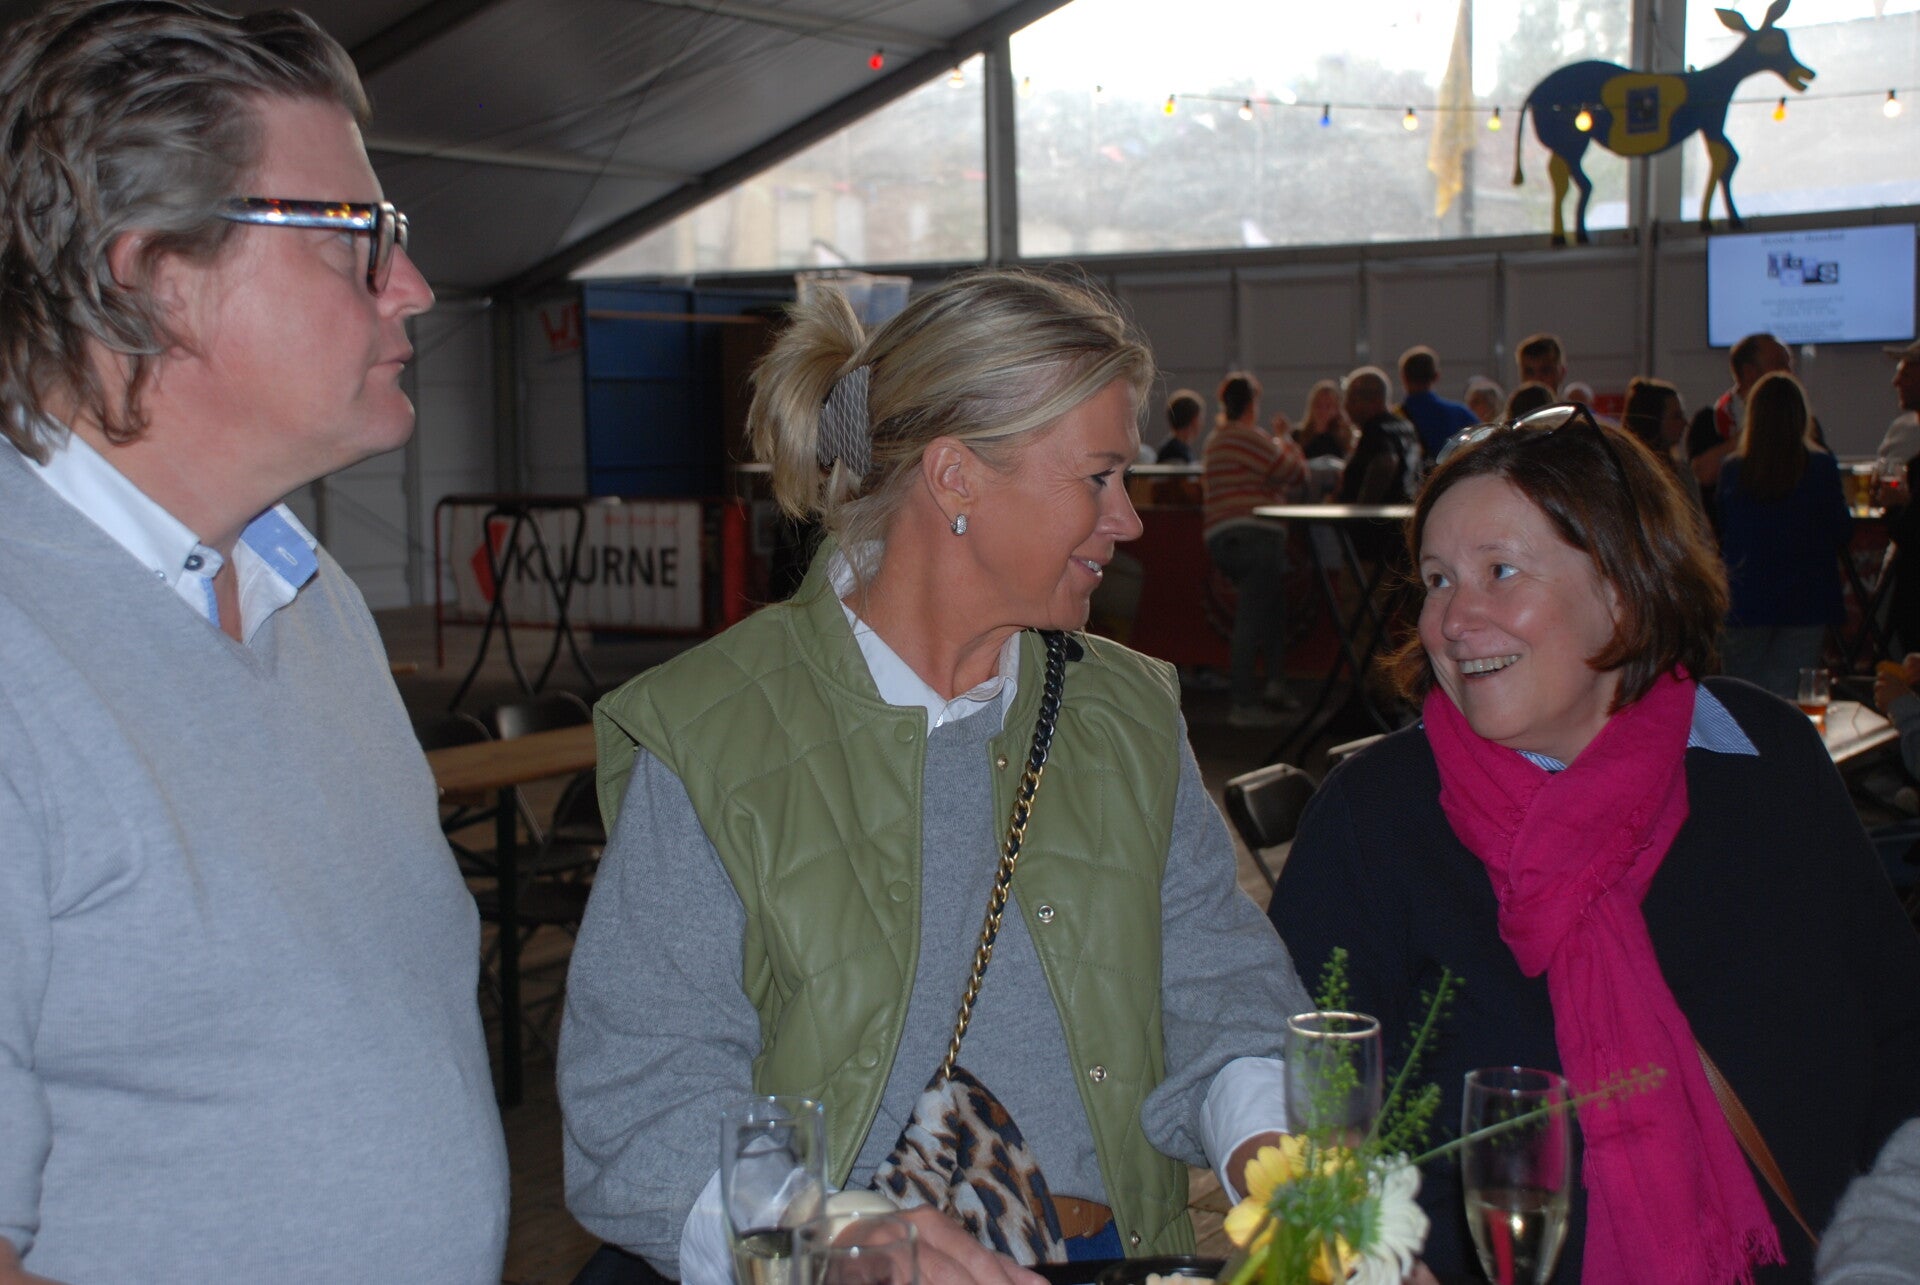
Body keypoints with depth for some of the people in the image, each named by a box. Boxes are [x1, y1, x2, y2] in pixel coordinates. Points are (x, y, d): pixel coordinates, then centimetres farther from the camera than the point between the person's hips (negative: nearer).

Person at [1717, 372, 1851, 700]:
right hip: (1805, 600, 0)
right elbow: (1843, 530, 2)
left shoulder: (1732, 469, -7)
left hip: (1746, 601, 1)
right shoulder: (1822, 467, -9)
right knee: (1792, 695, 3)